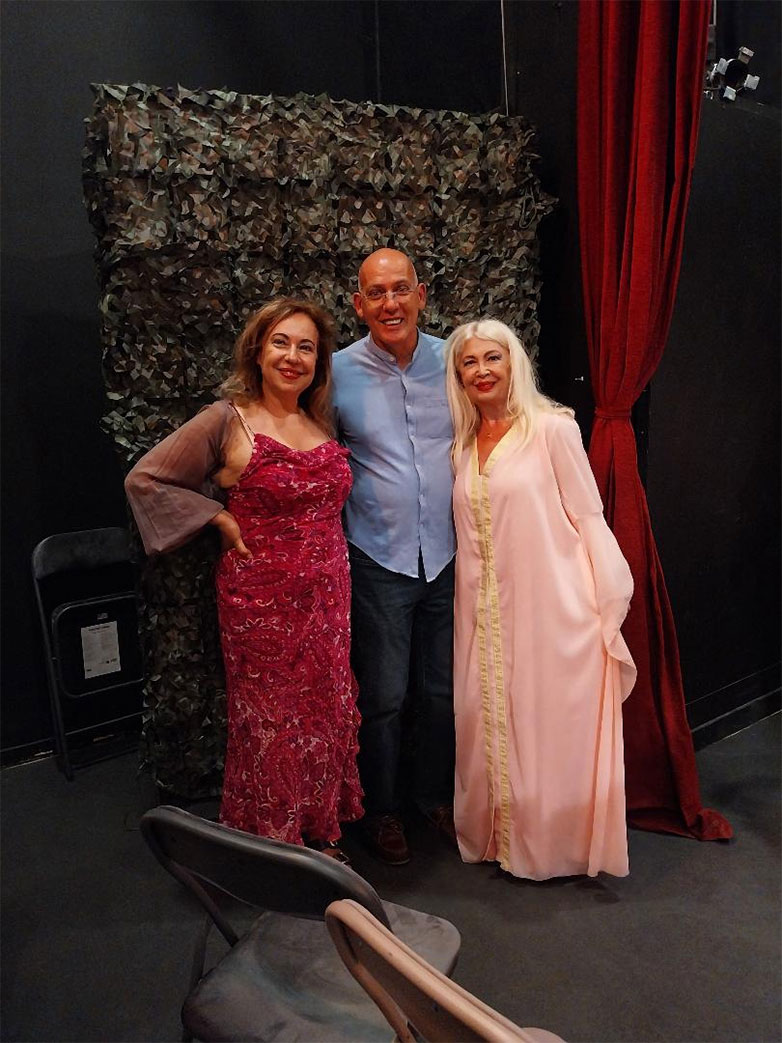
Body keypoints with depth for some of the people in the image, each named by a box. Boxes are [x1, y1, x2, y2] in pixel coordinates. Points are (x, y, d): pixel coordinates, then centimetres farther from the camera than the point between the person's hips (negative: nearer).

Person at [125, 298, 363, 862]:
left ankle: (323, 834, 33)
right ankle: (273, 844, 28)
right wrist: (223, 521, -11)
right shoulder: (229, 420, -9)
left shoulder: (321, 422, 7)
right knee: (272, 725, 7)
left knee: (327, 716, 14)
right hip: (263, 599, -5)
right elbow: (146, 479, -6)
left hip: (327, 595, 6)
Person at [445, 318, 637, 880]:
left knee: (554, 730, 4)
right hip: (486, 616, 5)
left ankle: (559, 845, 24)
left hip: (552, 610, -5)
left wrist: (609, 607, -10)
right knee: (491, 730, 11)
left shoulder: (552, 428, -5)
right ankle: (501, 836, 30)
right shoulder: (462, 446, 11)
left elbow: (588, 517, -6)